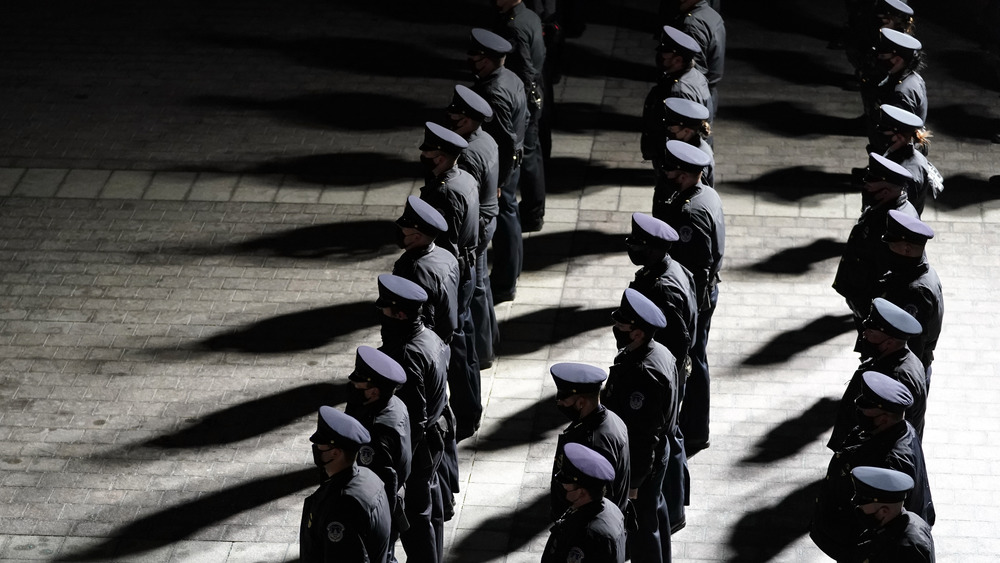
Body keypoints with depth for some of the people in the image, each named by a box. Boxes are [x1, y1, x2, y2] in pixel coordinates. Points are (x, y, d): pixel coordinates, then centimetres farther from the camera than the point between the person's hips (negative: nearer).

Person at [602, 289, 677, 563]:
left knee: (641, 524, 7)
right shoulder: (659, 352, -3)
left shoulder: (641, 375, -35)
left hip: (639, 459, -10)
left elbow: (641, 435, -30)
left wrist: (632, 482, -21)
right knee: (655, 510, 28)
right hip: (657, 450, 11)